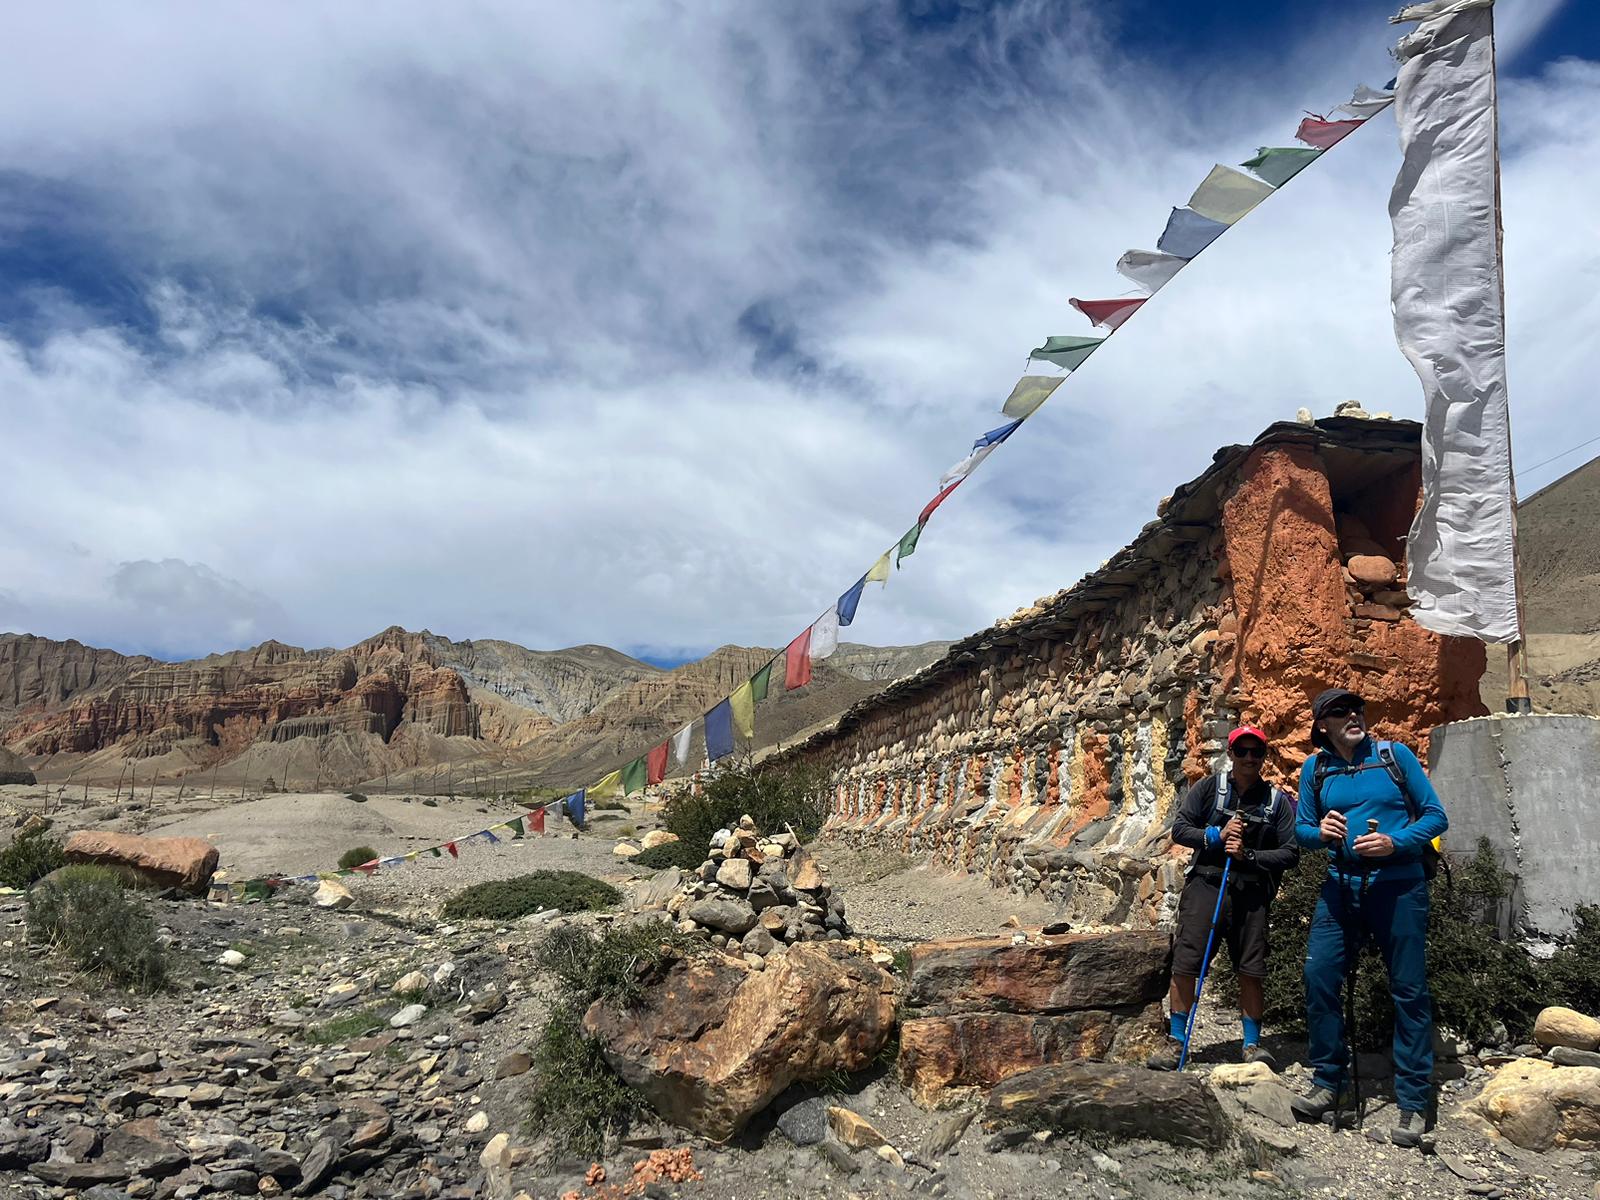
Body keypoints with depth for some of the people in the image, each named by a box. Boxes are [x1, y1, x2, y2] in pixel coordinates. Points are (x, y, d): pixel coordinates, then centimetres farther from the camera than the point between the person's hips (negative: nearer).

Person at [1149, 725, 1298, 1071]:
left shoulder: (1278, 801, 6)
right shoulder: (1209, 787, 5)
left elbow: (1290, 852, 1)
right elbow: (1179, 829, 3)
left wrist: (1248, 855, -12)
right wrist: (1216, 835, -12)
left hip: (1251, 894, 1)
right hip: (1205, 886, -1)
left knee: (1251, 972, 3)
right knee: (1185, 965, -4)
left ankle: (1252, 1045, 19)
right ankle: (1175, 1042, 6)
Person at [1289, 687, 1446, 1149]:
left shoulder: (1394, 755, -1)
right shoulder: (1315, 768, 6)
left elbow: (1435, 816, -1)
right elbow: (1301, 829, 11)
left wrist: (1395, 843, -18)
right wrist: (1319, 831, -13)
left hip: (1398, 888, -3)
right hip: (1341, 887, 3)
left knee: (1408, 990, 1)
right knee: (1318, 976, -5)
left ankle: (1413, 1103, 12)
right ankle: (1328, 1082, 11)